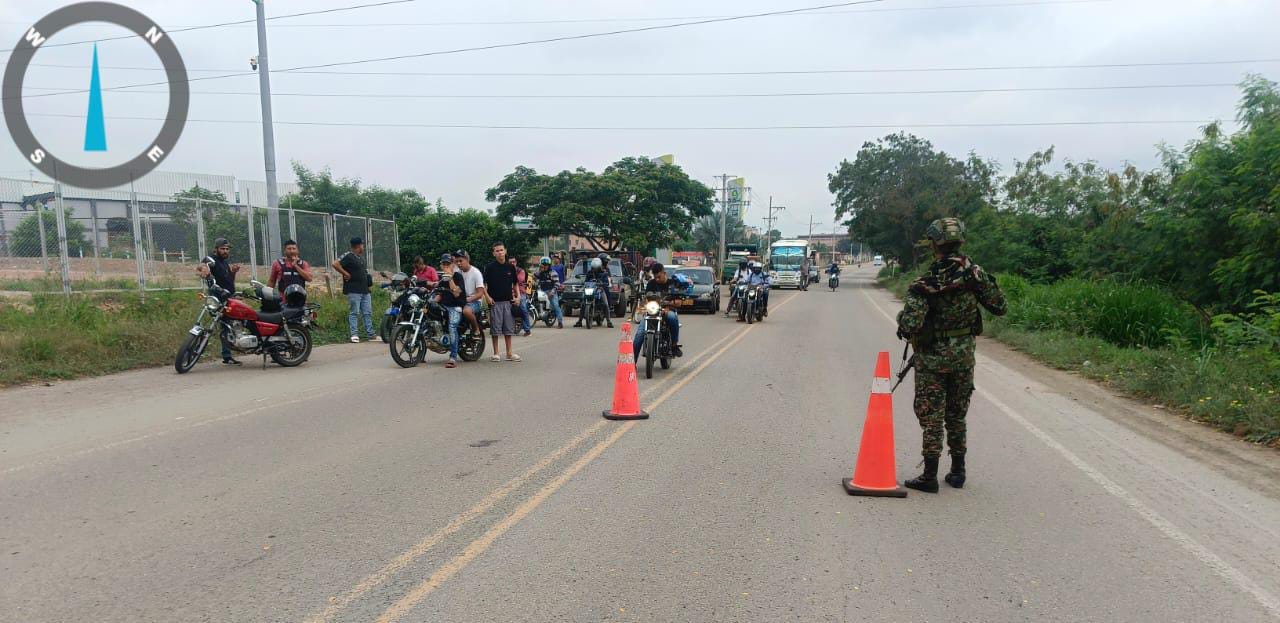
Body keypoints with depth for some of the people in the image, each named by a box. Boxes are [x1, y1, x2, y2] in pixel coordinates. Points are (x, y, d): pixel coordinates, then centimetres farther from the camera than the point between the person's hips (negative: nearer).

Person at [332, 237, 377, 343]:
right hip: (354, 291, -9)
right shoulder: (348, 256, -9)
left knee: (368, 313, 8)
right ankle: (354, 334, -3)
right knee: (354, 313, -5)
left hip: (365, 290, 9)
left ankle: (371, 335, 12)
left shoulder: (361, 257, 19)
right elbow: (335, 264, -19)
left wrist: (368, 279, 16)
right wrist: (346, 274, -16)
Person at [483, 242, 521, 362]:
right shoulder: (490, 267, -2)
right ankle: (495, 353, 9)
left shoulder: (510, 267, 8)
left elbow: (515, 284, 17)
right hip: (495, 302, -3)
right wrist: (487, 296, -12)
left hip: (508, 301, 3)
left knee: (509, 329, 7)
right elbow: (483, 284, -1)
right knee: (495, 329, 1)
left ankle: (509, 353, 14)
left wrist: (518, 296, 5)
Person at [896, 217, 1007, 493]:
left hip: (932, 358, -4)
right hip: (963, 356, 4)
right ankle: (957, 471, 26)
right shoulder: (974, 274, -7)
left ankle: (930, 476, 7)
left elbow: (910, 325, -25)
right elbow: (1000, 307, 3)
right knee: (957, 415, 18)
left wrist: (902, 322, -2)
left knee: (931, 416, 4)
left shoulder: (924, 284, -18)